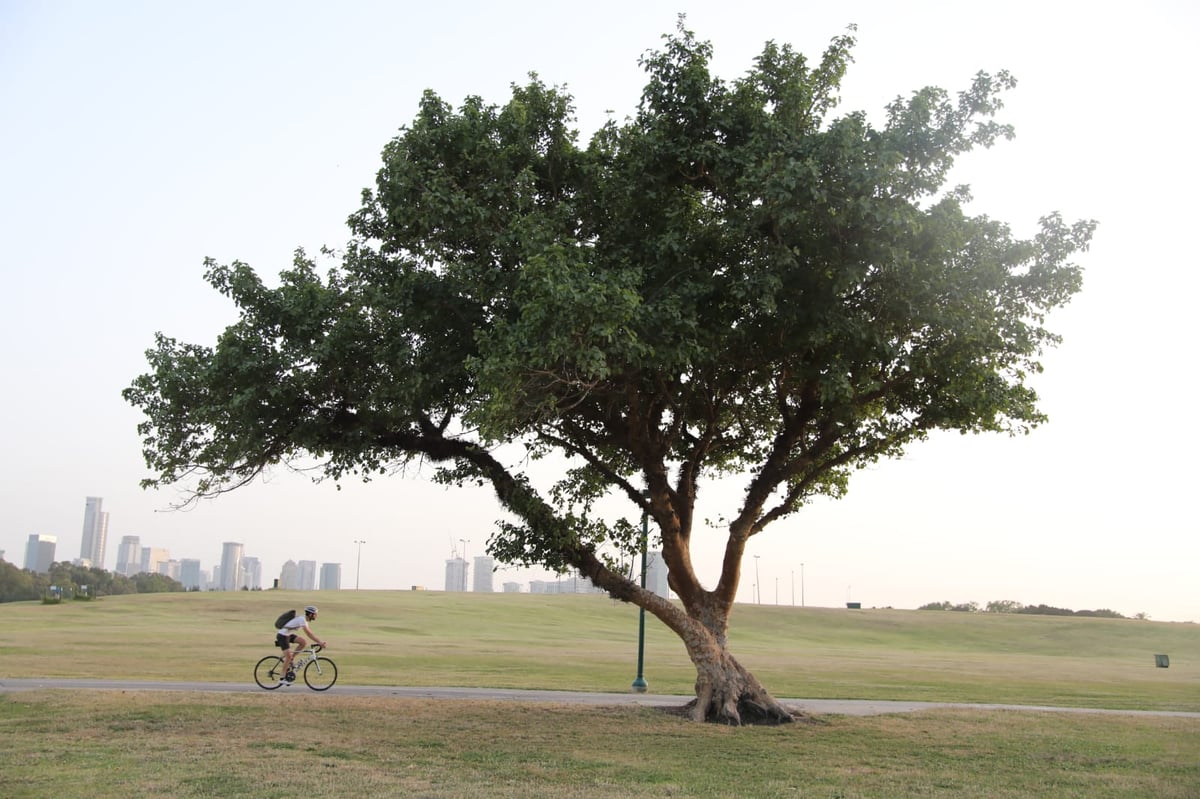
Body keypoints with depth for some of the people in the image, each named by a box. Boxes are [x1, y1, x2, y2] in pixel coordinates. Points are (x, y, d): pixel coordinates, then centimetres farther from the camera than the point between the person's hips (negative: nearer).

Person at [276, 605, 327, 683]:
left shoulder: (305, 620, 6)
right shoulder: (302, 620, -23)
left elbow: (310, 632, 12)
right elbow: (308, 633, -28)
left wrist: (320, 641, 5)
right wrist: (319, 642, -26)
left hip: (288, 635, 9)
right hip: (282, 636, -9)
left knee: (304, 642, -4)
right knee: (288, 656, -16)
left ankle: (289, 660, 6)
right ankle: (282, 678, -8)